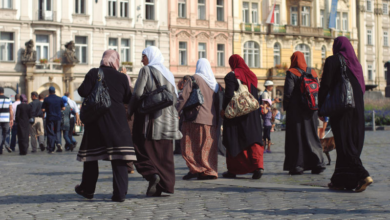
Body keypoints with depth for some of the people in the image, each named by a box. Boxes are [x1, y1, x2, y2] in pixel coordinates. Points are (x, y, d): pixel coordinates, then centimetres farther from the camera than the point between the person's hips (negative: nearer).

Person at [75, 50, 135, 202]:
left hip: (96, 118, 0)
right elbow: (128, 99, 5)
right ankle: (120, 193, -4)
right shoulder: (122, 77, 0)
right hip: (117, 120, 0)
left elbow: (83, 92, -9)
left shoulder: (93, 73, -4)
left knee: (91, 154, 15)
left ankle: (88, 189, 25)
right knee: (118, 157, 1)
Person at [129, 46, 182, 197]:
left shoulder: (146, 70, -5)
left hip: (148, 117, -5)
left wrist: (130, 111, -1)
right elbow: (175, 98, 13)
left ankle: (151, 174, -20)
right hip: (166, 119, 6)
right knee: (163, 153, 7)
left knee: (143, 150, 2)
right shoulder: (168, 73, 13)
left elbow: (138, 93, -13)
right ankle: (164, 185, 4)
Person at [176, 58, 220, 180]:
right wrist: (216, 119, 21)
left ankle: (195, 169, -6)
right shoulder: (214, 82, 14)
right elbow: (217, 102, 16)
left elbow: (184, 97, -10)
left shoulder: (194, 79, -4)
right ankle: (210, 171, 5)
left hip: (196, 118, -6)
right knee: (208, 146, 8)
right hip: (210, 119, 6)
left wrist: (176, 111, -5)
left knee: (189, 144, 2)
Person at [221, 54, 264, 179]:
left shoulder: (231, 76, -9)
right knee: (253, 139, 2)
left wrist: (224, 109, -6)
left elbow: (229, 94, -16)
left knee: (233, 141, 5)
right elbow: (255, 97, 13)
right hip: (251, 114, 5)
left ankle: (232, 170, 11)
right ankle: (258, 166, -15)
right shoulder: (252, 75, 10)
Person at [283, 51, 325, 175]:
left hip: (295, 110, -5)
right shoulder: (313, 73, 8)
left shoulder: (291, 73, -8)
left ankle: (297, 166, 0)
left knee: (296, 137, 0)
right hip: (310, 110, 5)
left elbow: (288, 92, -14)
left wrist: (285, 106, -2)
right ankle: (317, 163, 5)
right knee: (311, 136, 11)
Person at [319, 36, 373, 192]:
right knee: (352, 143, 8)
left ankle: (362, 175, -18)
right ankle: (340, 180, 12)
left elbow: (325, 86, -10)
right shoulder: (355, 63, 13)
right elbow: (362, 87, 14)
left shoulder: (332, 61, -5)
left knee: (344, 144, -5)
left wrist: (321, 108, -5)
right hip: (357, 109, 6)